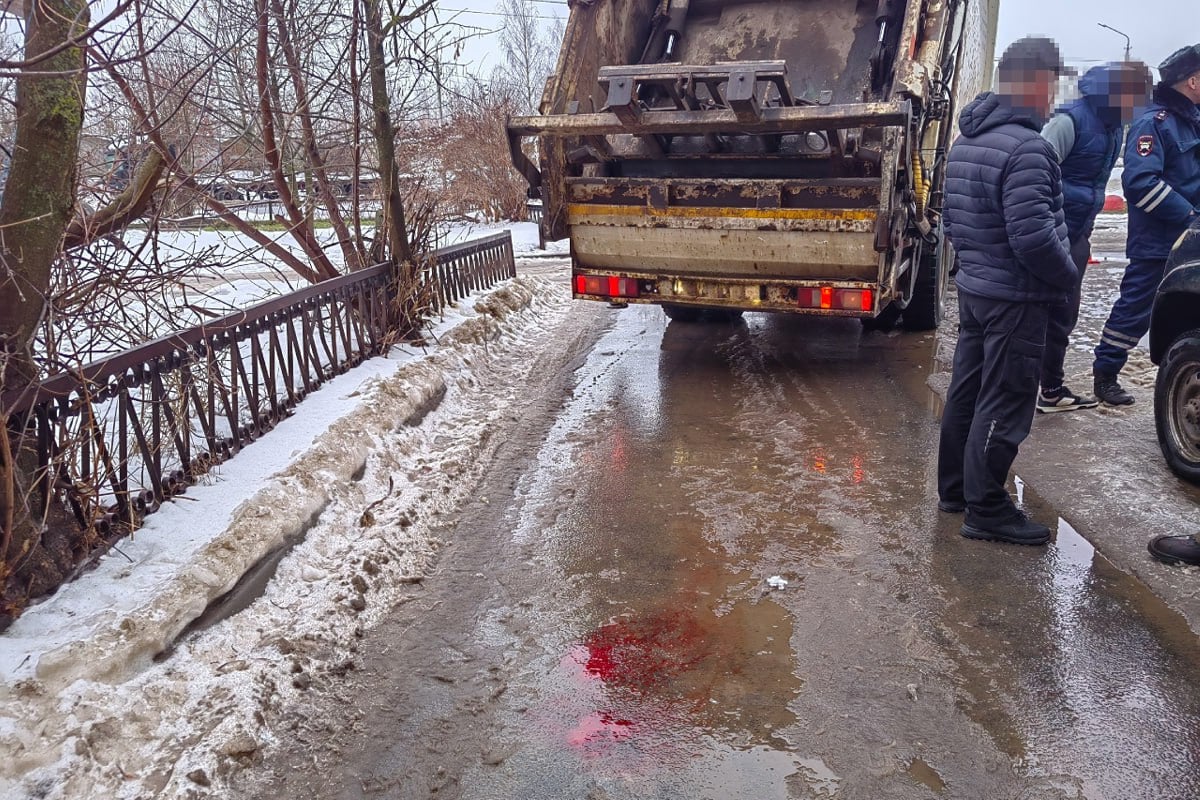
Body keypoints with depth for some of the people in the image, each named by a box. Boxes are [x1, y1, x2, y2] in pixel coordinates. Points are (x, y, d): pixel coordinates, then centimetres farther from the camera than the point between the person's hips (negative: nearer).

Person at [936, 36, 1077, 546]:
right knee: (1004, 405, -1)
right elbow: (1033, 236, -25)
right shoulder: (1026, 148, -21)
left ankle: (955, 489, 28)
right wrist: (1068, 276, -9)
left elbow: (952, 221, 16)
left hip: (973, 287, 9)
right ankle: (986, 510, 7)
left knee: (966, 391, 16)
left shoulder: (966, 141, 9)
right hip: (1016, 298, -9)